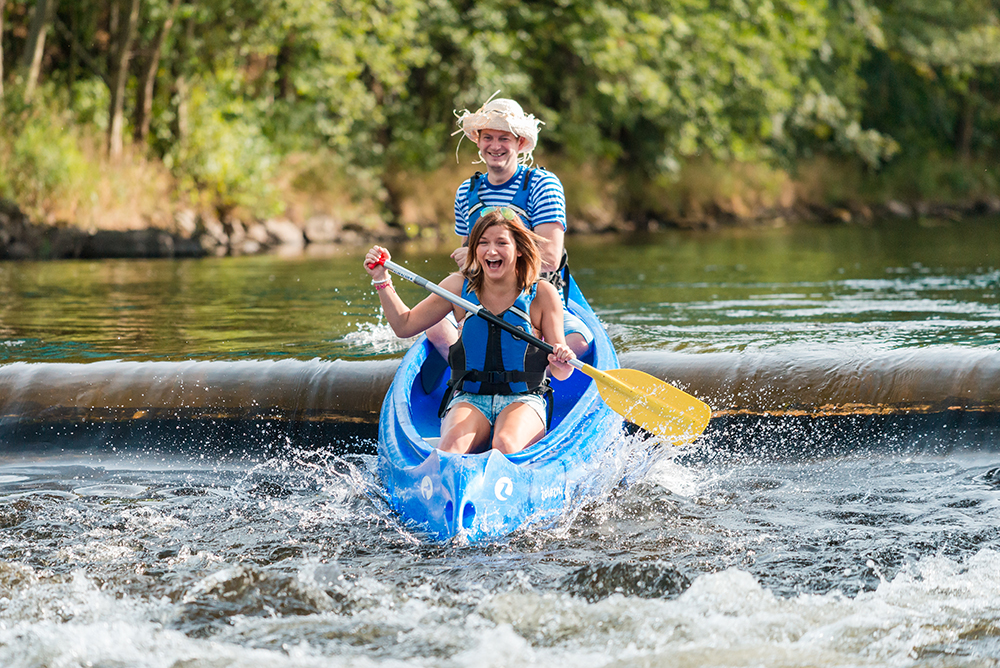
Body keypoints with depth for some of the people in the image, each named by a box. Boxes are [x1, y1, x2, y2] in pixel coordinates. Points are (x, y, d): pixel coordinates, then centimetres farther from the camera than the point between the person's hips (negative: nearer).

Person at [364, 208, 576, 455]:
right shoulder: (460, 287, 6)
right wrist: (381, 279, 6)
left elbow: (559, 374, 2)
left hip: (523, 401, 0)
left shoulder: (542, 294, 0)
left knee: (505, 445, -37)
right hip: (468, 401, 1)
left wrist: (562, 363, -22)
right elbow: (405, 326, 15)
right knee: (453, 442, -35)